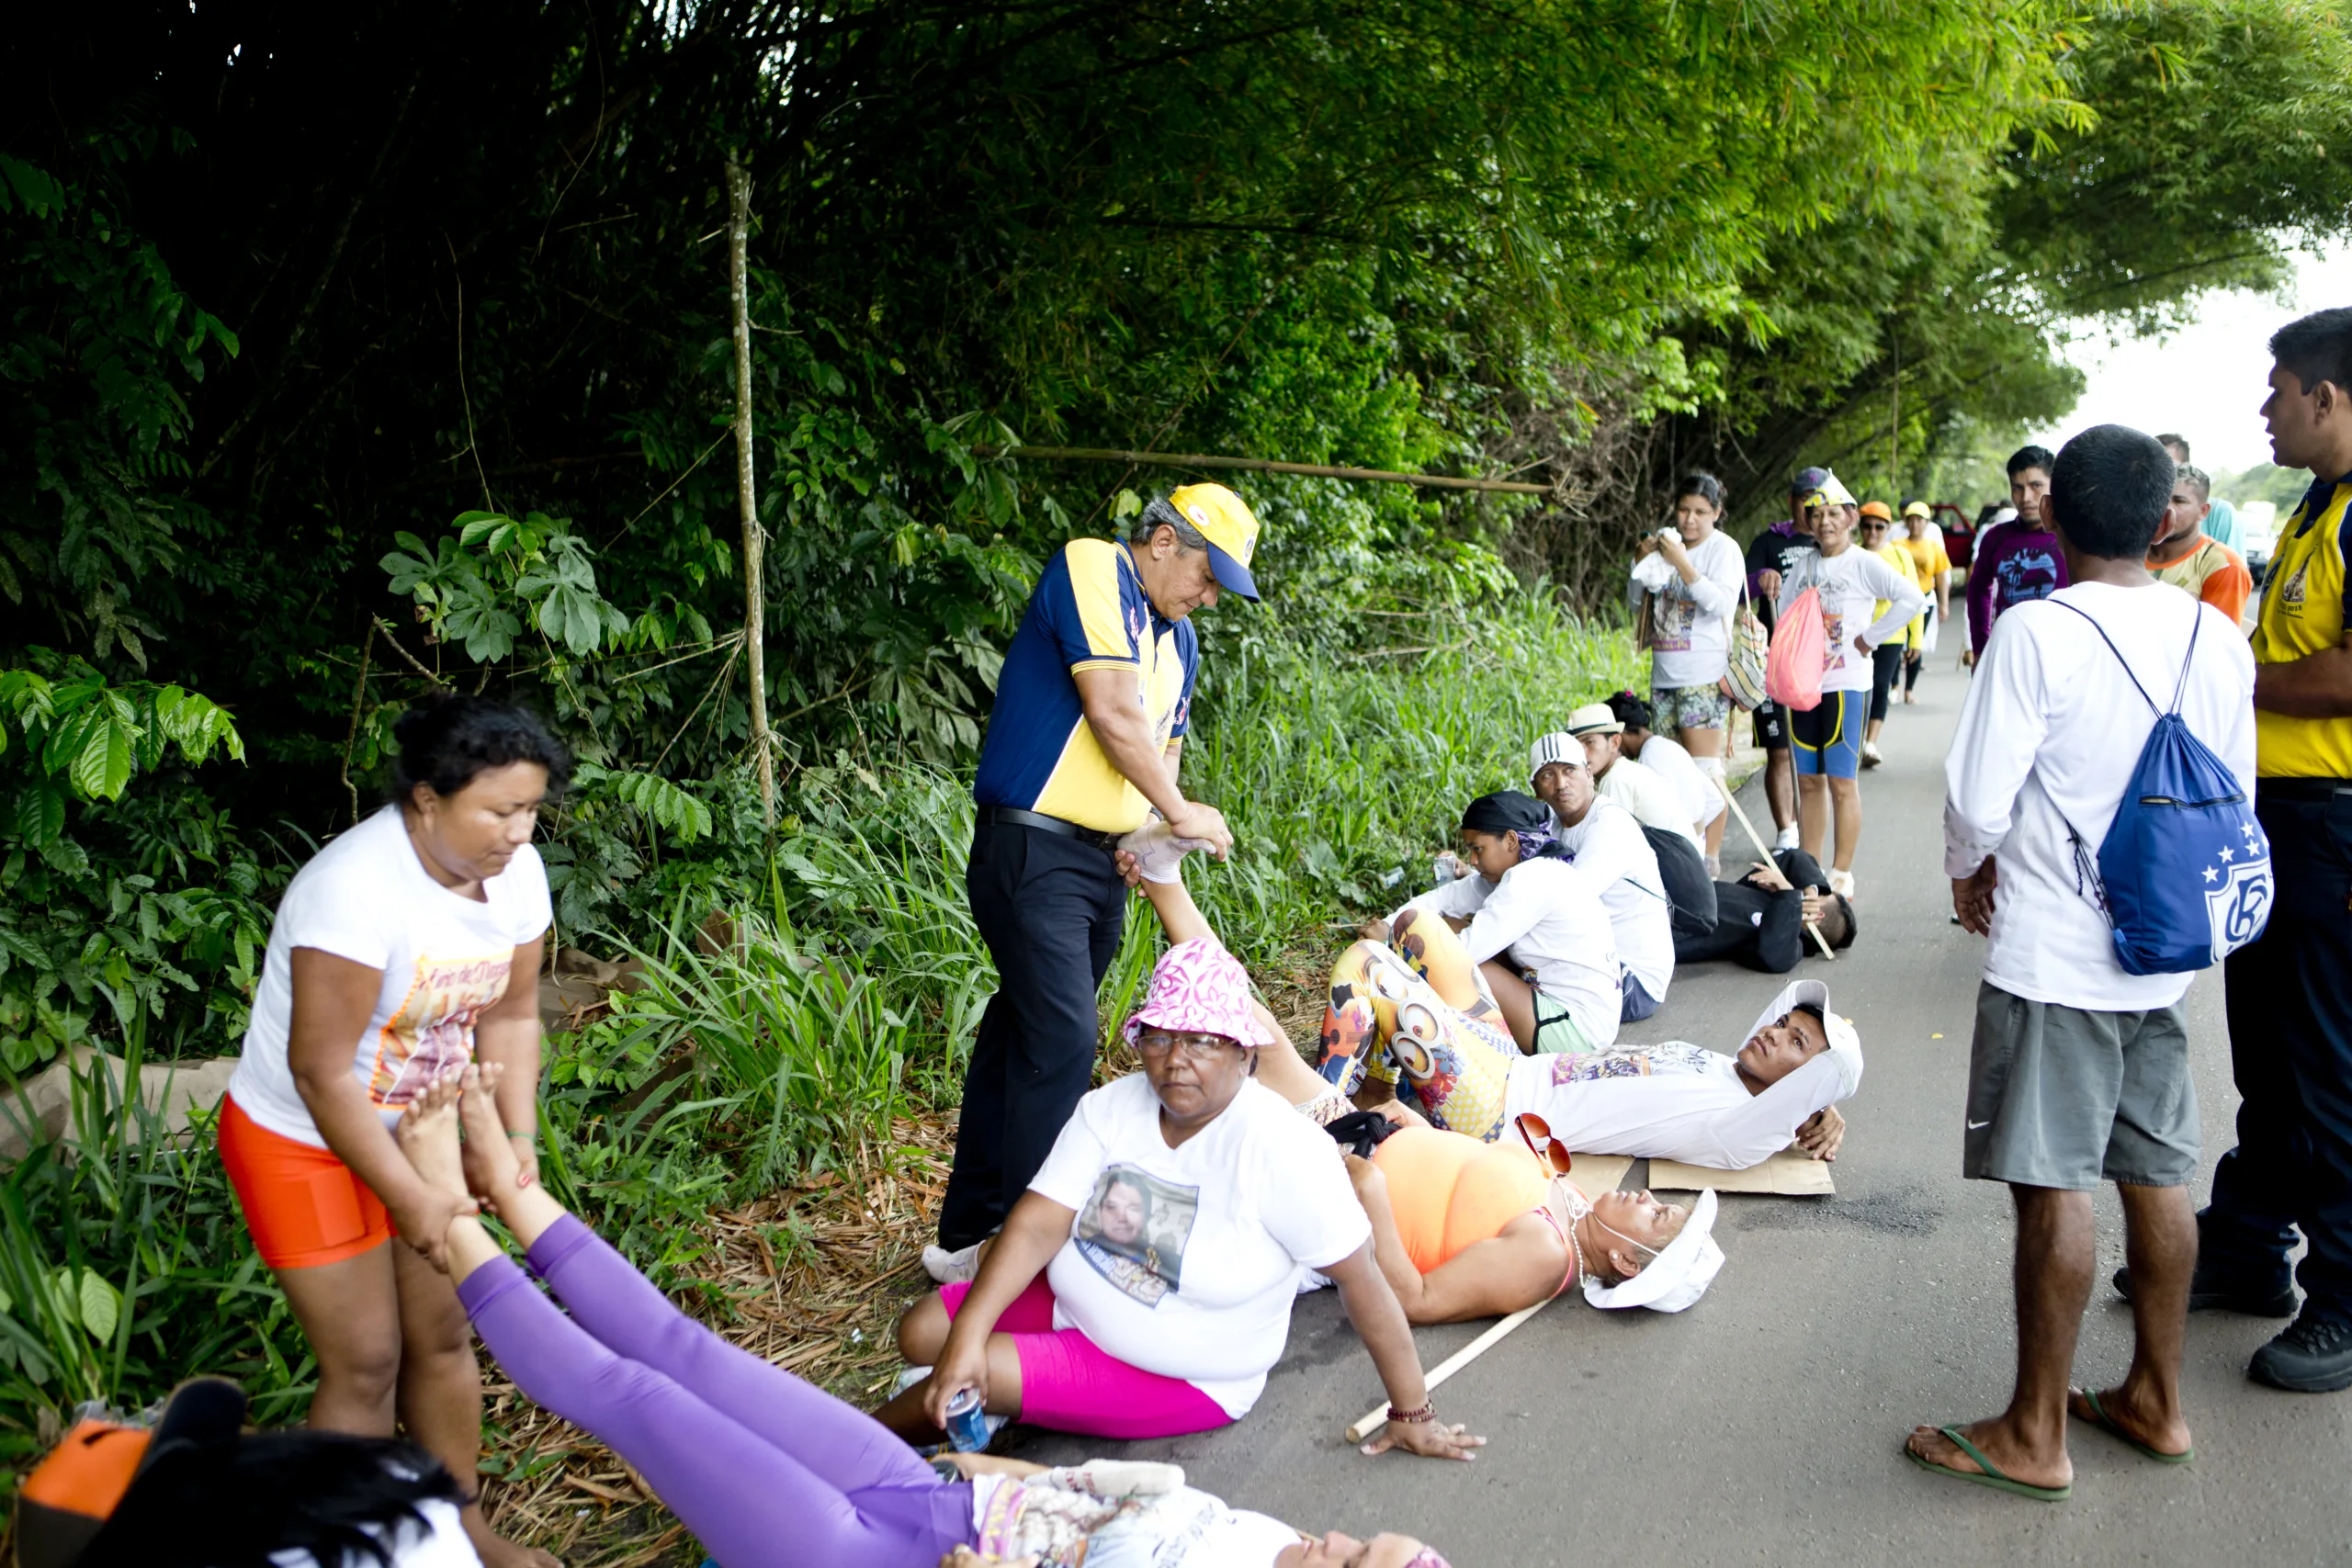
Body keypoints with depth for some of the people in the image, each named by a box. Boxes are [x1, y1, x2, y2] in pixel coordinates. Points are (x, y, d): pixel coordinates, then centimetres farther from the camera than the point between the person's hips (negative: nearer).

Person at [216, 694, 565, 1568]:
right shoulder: (359, 888, -33)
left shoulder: (515, 872, -11)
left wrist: (518, 1141, -15)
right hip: (303, 1143, -6)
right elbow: (321, 1072, -28)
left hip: (417, 1128, 6)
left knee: (443, 1333, 13)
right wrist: (408, 1198, -25)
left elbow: (509, 1015, -3)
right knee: (366, 1364, -1)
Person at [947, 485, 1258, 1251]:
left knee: (1021, 1032, 13)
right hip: (1033, 850, -9)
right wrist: (1180, 812, -10)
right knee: (1062, 1042, -13)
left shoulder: (1178, 638, 17)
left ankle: (972, 1225, 23)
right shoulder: (1091, 568, -10)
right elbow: (1113, 711, -19)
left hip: (1101, 862, 9)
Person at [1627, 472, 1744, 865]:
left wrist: (1680, 562, -20)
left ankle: (1710, 858, -6)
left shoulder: (1723, 549, -3)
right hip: (1664, 672, 6)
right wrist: (1641, 561, 0)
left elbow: (1721, 603, -17)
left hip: (1704, 674, -6)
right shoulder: (1665, 542, 12)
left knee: (1704, 766, -8)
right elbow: (1637, 600, 17)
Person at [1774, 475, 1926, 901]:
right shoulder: (1803, 565, 11)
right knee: (1808, 781, 9)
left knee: (1841, 783, -3)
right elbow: (1784, 614, 14)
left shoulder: (1864, 564, -6)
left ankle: (1842, 875, 3)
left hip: (1846, 686, -5)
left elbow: (1912, 598, -18)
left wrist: (1870, 637, -15)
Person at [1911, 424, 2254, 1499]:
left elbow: (1977, 801, -16)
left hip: (2052, 956, -6)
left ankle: (2035, 1434, 12)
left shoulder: (2037, 632, -16)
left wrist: (1968, 875, 5)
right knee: (2155, 1175, 16)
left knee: (2054, 1189, 1)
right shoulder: (2217, 637, 3)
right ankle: (2155, 1400, 31)